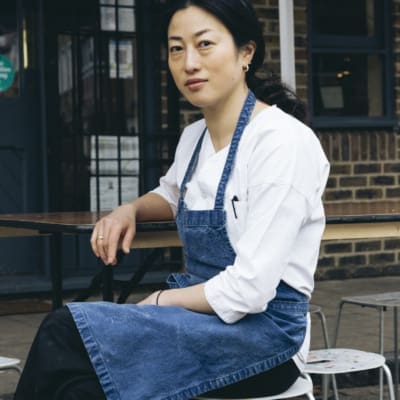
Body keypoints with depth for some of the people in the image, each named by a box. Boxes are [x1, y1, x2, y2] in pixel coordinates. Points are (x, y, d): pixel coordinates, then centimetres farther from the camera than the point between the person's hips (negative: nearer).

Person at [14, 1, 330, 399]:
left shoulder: (284, 141, -16)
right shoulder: (193, 138, 9)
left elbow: (249, 290, -21)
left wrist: (160, 301, -8)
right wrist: (130, 210, 12)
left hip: (263, 335, -7)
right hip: (202, 318, 7)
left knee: (66, 333, -24)